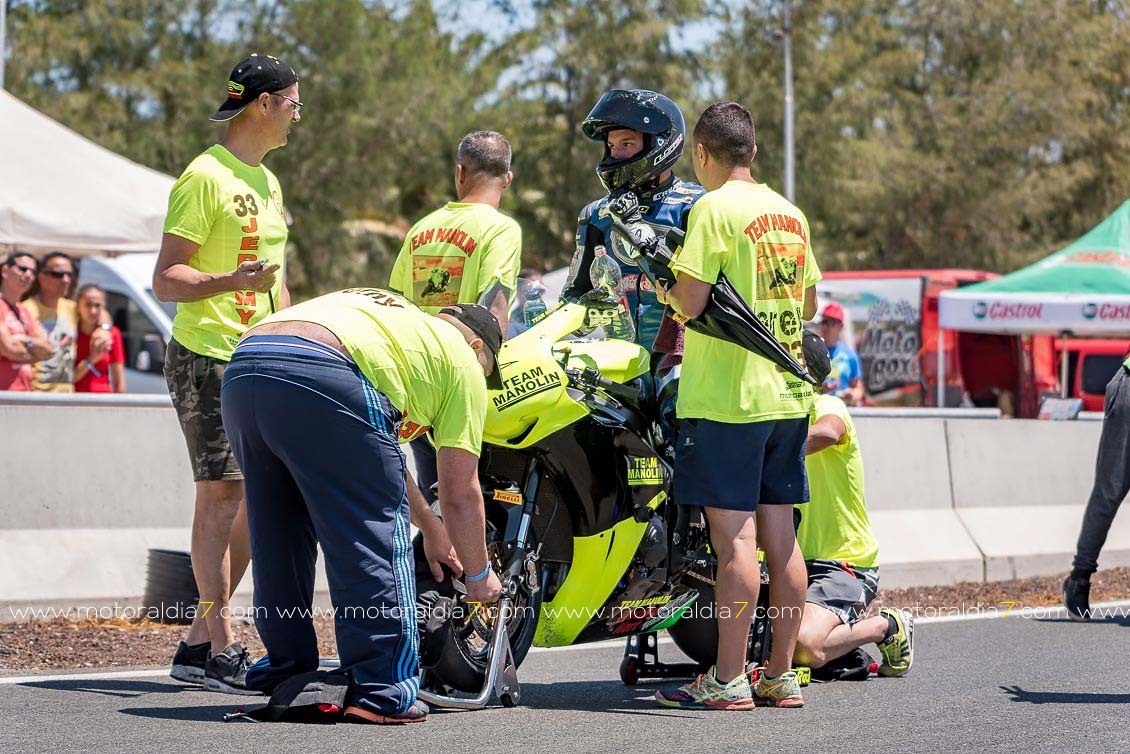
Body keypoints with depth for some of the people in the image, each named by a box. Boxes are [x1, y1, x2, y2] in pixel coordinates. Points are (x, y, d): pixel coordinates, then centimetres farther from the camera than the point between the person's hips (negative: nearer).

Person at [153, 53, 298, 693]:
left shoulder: (268, 183, 20)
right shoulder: (206, 177, -8)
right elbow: (166, 280, -13)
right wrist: (233, 281, -29)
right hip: (208, 358, -9)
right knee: (222, 492, -11)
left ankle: (199, 643, 12)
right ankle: (221, 650, -10)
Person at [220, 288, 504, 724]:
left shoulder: (395, 319, 41)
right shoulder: (463, 360, 20)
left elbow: (374, 454, 48)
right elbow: (460, 492, 18)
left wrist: (429, 526, 56)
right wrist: (479, 575, 31)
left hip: (241, 373, 8)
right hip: (321, 378, -8)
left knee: (278, 543, 22)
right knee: (373, 540, 4)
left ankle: (286, 677, 29)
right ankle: (381, 694, 4)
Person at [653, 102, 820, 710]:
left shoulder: (714, 208, -11)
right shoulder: (789, 213, 12)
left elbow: (690, 301, -17)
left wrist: (660, 277, 3)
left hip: (728, 395, -7)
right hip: (789, 393, 7)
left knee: (733, 537, -7)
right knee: (779, 534, 9)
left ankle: (728, 680, -6)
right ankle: (781, 676, 13)